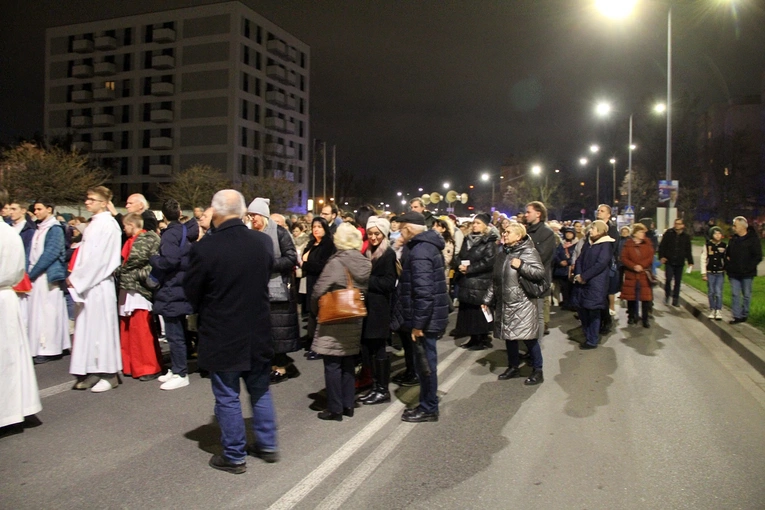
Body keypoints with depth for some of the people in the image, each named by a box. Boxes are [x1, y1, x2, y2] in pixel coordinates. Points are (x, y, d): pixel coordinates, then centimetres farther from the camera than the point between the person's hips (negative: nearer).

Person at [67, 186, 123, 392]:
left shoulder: (107, 225, -12)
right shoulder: (94, 224, 14)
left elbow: (98, 258, -17)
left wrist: (77, 278, -12)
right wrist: (76, 277, 8)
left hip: (99, 285, -9)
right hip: (87, 283, 9)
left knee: (101, 326, -3)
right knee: (87, 327, 10)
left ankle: (109, 374, 6)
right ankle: (93, 372, 18)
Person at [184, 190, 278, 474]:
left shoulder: (205, 248, -19)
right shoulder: (264, 242, -6)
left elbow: (191, 291, -7)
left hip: (221, 335, -4)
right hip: (258, 331, 4)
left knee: (227, 397, 10)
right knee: (260, 391, 20)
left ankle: (235, 456, 21)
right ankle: (267, 445, 31)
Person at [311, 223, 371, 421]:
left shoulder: (336, 262, -17)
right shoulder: (365, 263, 0)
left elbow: (318, 291, -15)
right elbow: (365, 290, 6)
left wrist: (316, 311, 0)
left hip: (334, 321, -6)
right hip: (355, 320, 6)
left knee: (333, 365, 3)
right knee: (348, 363, 15)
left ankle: (335, 408, 9)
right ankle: (348, 405, 22)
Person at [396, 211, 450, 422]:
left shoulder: (419, 251, -20)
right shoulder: (427, 246, 13)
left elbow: (423, 291, -26)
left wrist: (417, 323, -22)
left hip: (425, 319, -10)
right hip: (430, 316, 10)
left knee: (425, 363, 1)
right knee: (425, 362, 17)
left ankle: (429, 409, 13)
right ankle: (427, 404, 28)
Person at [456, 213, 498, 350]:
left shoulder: (489, 242, -6)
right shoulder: (468, 240, 15)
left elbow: (488, 261, -17)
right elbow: (460, 256, 15)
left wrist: (469, 268, -16)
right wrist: (460, 266, -8)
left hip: (481, 282, -7)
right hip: (467, 282, 7)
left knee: (480, 312, -3)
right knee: (467, 310, 9)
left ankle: (484, 339, 9)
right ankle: (474, 338, 20)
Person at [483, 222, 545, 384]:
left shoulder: (528, 252, -7)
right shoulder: (503, 253, 14)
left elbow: (541, 273, -17)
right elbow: (495, 279, 18)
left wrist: (521, 266, -22)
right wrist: (488, 299, 16)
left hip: (523, 303, -7)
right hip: (505, 303, 7)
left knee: (528, 338, -3)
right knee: (509, 336, 13)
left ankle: (537, 371, 9)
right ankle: (513, 367, 27)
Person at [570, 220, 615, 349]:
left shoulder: (606, 245, -8)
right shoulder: (588, 242, 15)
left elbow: (601, 264, -17)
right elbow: (580, 259, 9)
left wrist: (584, 276, -15)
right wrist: (578, 274, -8)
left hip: (596, 283, -7)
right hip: (582, 282, 7)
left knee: (593, 312, -2)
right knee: (582, 310, 9)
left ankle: (592, 341, 7)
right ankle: (587, 336, 25)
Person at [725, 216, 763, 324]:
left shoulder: (753, 239, -8)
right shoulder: (733, 239, 9)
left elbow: (758, 257, -11)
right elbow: (727, 253, 19)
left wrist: (748, 267, -17)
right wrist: (728, 266, 6)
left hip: (747, 274, -4)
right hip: (733, 273, 5)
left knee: (746, 295, 8)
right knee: (735, 295, 2)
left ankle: (744, 315, 19)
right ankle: (736, 316, 4)